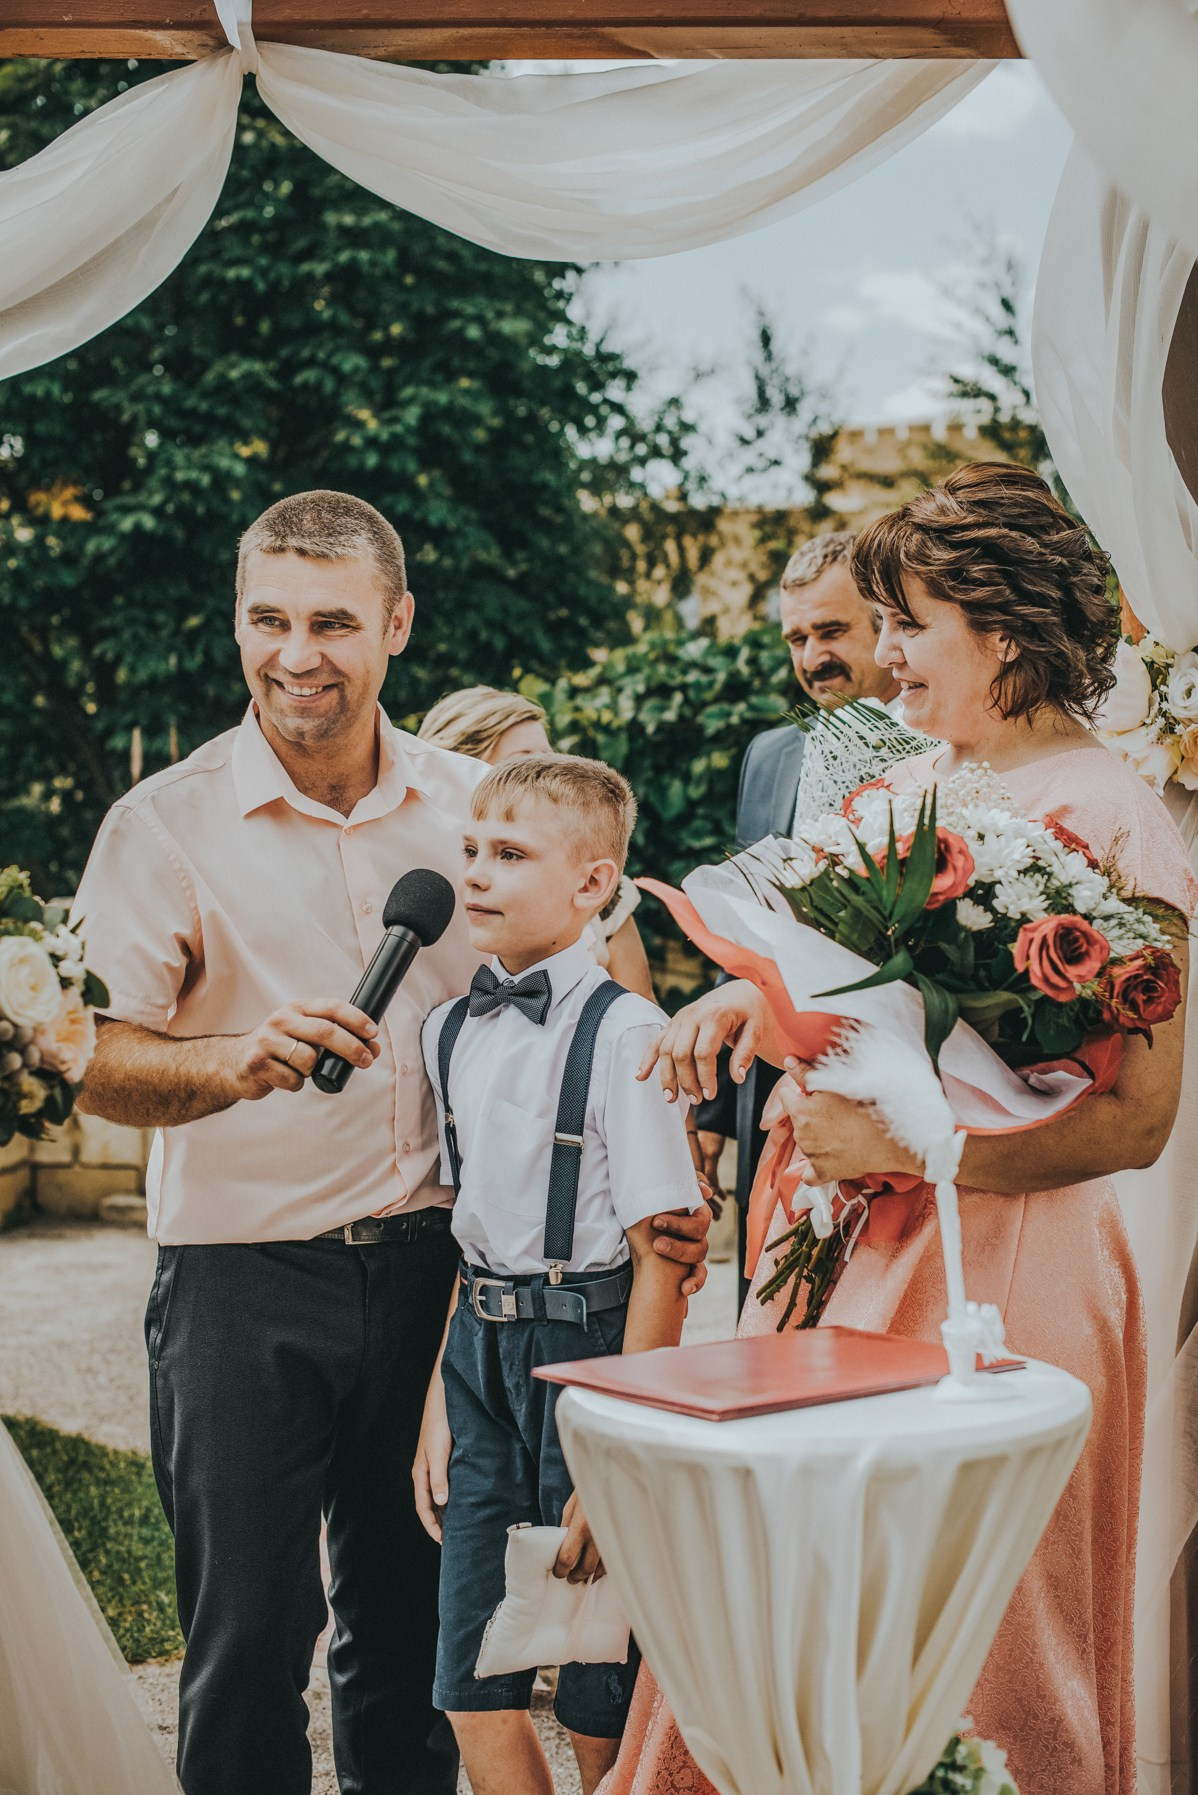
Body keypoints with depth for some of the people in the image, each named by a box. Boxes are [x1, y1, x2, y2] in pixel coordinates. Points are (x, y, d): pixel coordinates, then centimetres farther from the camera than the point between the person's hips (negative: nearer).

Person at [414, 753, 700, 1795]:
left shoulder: (624, 1034, -14)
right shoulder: (453, 1031, 7)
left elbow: (662, 1262, -14)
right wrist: (439, 1402, 11)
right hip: (480, 1353, 6)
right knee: (475, 1693, 9)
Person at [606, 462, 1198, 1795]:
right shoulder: (906, 787, 9)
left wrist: (894, 1141, -21)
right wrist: (756, 1000, 0)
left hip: (998, 1271, -6)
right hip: (838, 1249, 7)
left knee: (997, 1668, 7)